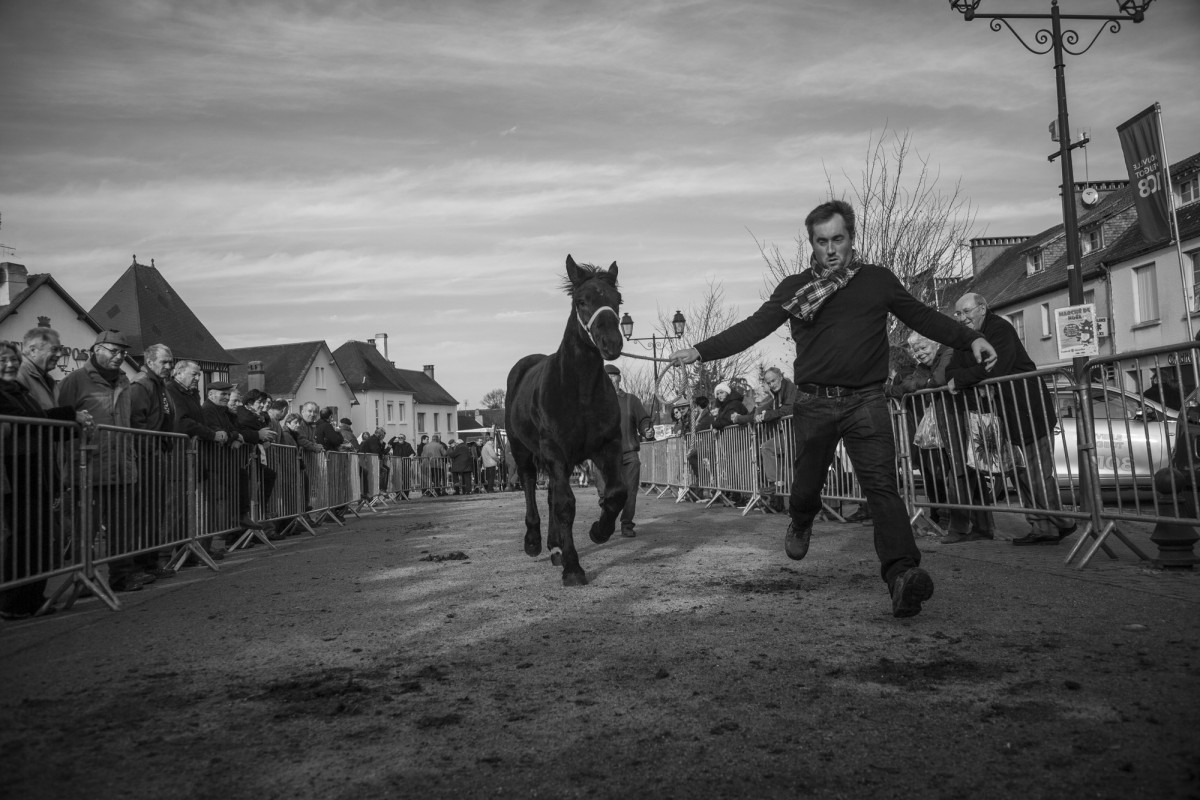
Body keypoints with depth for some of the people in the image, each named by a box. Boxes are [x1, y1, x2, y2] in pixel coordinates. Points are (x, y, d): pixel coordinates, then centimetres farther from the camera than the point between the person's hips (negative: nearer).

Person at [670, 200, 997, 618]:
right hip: (814, 403, 1)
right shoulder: (795, 288, 7)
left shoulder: (878, 280, 9)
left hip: (866, 400, -1)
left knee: (882, 485, -14)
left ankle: (902, 575, -25)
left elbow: (923, 317, 13)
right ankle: (800, 526, 45)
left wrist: (970, 338, 1)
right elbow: (752, 327, 2)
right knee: (806, 484, 10)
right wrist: (701, 351, -7)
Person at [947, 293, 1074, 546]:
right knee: (1020, 473, 9)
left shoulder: (1000, 329, -14)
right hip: (1007, 414, 9)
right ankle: (1042, 528, 14)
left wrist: (960, 379, -18)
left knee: (1039, 475, -7)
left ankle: (1059, 524, 5)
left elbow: (995, 368, -27)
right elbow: (950, 373, 3)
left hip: (1030, 409, -9)